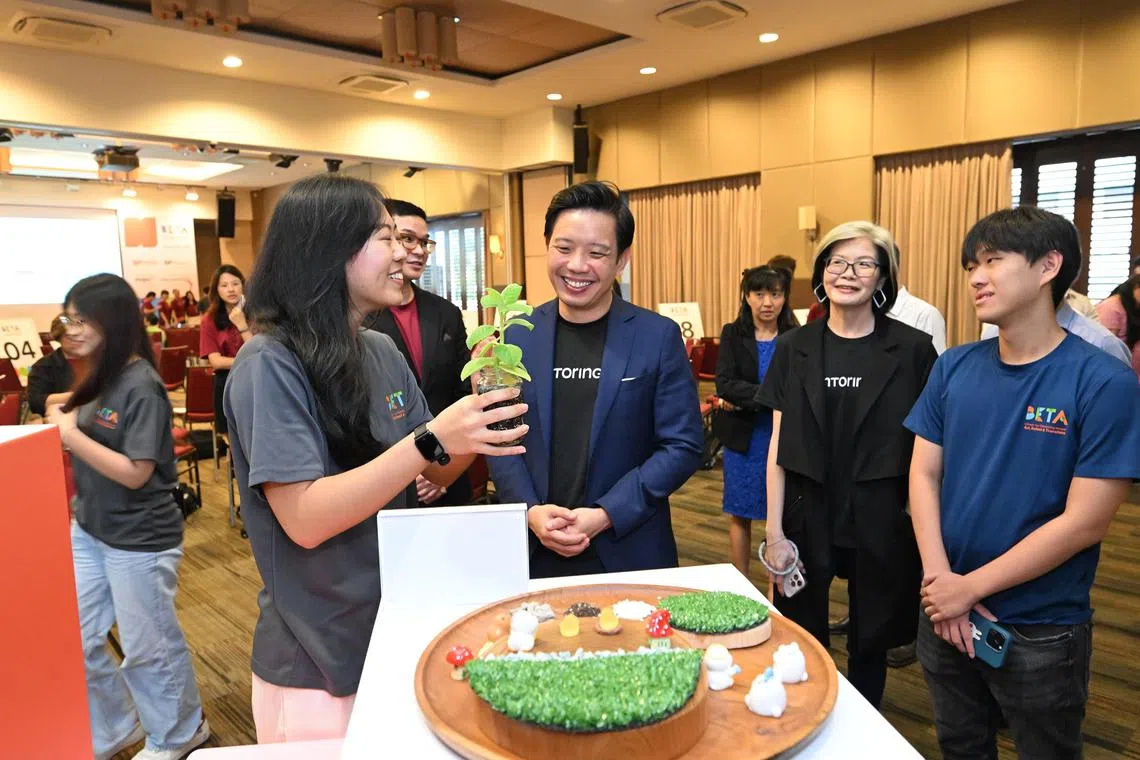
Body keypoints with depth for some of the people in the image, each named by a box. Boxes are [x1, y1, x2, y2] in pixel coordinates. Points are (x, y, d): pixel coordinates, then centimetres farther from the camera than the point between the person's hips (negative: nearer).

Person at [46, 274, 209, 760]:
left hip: (139, 540, -8)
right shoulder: (101, 377, 4)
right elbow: (90, 439, 13)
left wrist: (69, 434, -23)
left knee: (148, 646, 10)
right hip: (89, 530, 8)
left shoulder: (141, 386, -21)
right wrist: (62, 421, -3)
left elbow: (135, 472, -23)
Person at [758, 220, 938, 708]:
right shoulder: (793, 349, 1)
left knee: (870, 646, 14)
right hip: (807, 516, 1)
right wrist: (774, 532, -1)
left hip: (881, 521, -1)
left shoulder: (913, 349, -4)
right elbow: (779, 445, 1)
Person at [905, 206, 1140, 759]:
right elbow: (923, 474, -2)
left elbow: (1084, 523, -18)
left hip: (1042, 631, -3)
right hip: (944, 613, 4)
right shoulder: (953, 368, -2)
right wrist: (940, 581, -13)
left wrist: (970, 587, -16)